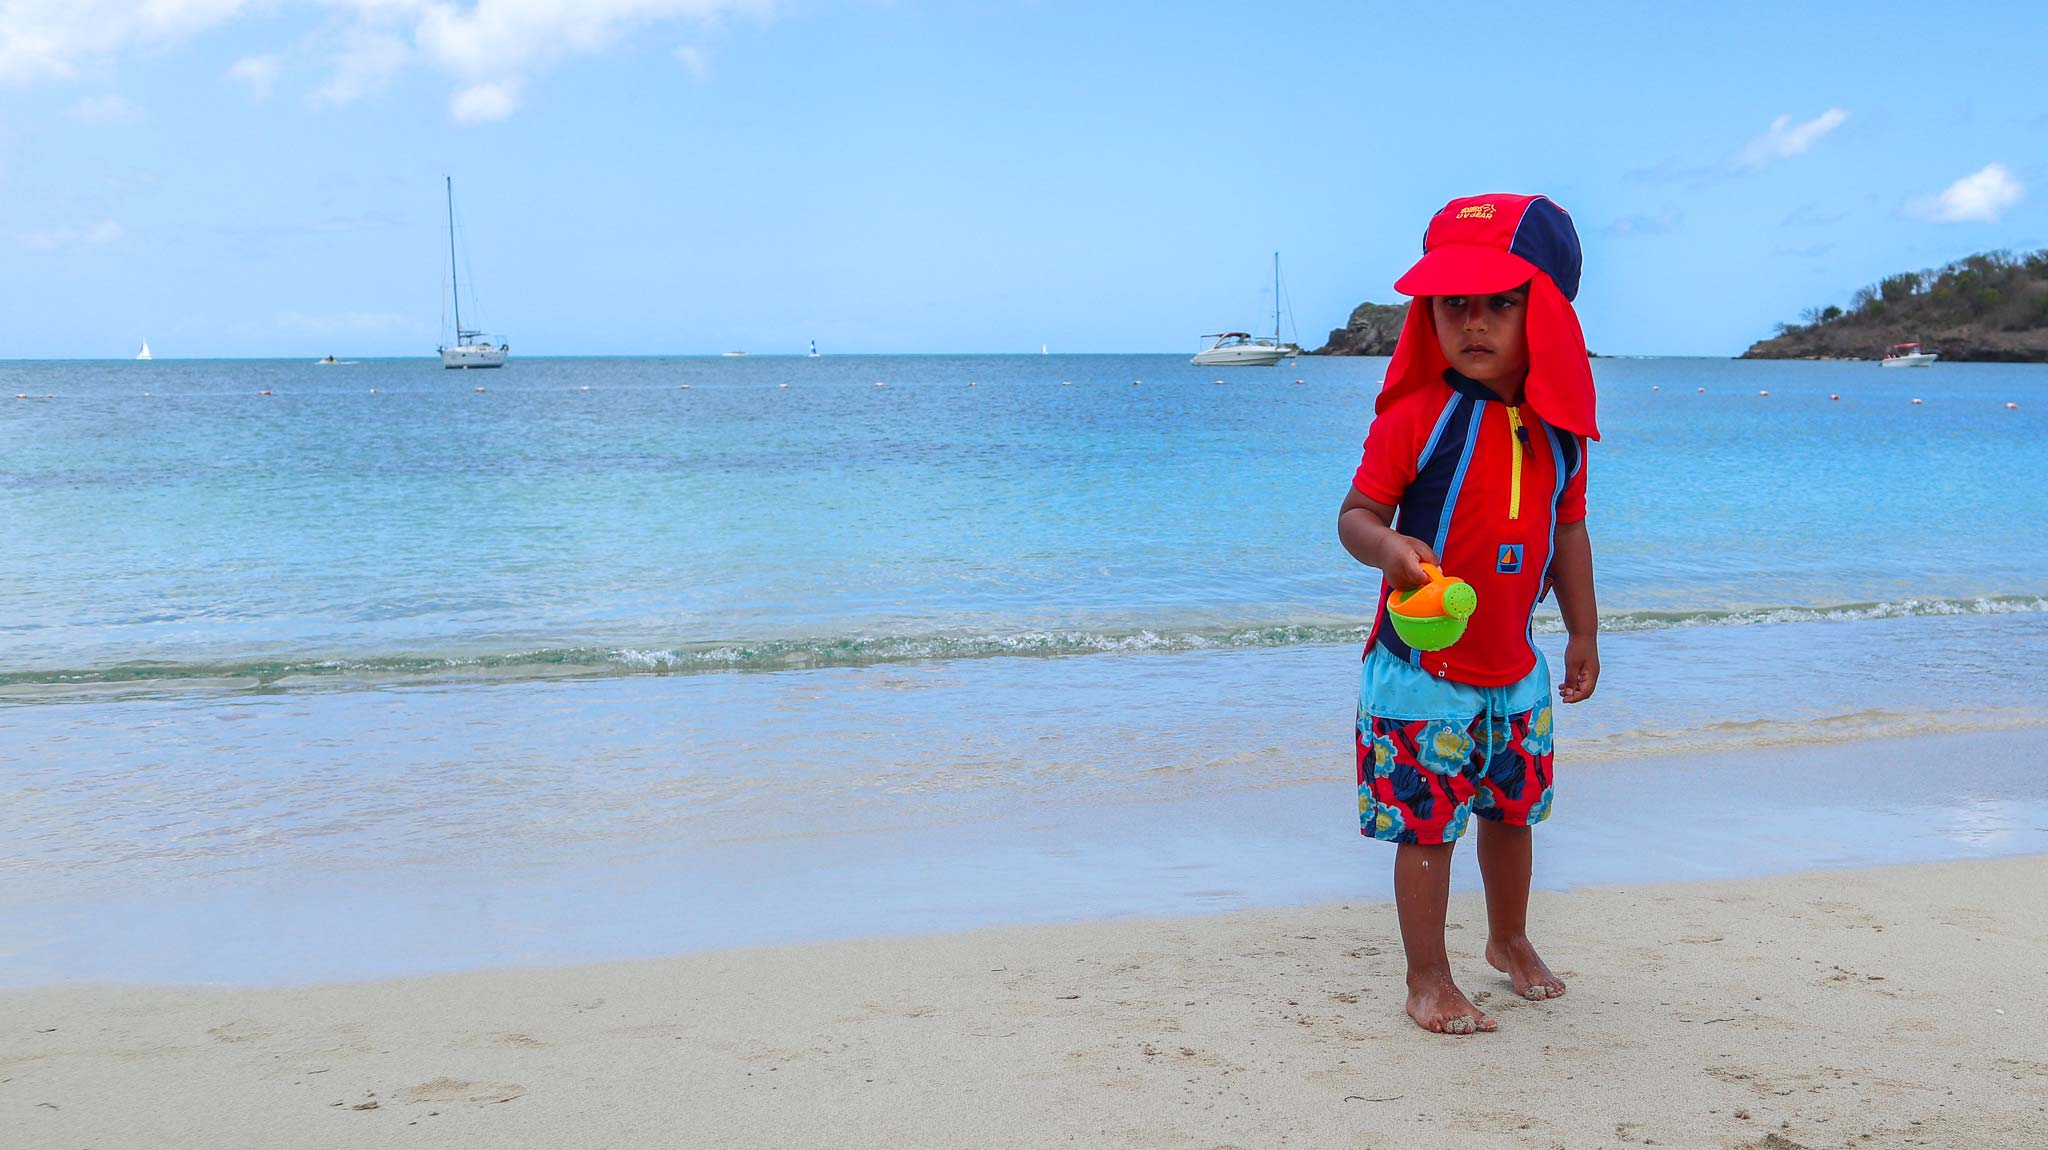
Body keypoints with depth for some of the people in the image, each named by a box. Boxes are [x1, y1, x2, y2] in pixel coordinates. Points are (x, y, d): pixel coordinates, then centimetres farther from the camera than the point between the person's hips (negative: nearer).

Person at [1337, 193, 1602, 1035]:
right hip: (1423, 667, -5)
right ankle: (1427, 978, 16)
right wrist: (1386, 546, -37)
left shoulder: (1557, 426, 2)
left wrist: (1583, 632, 15)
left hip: (1515, 666, 6)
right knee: (1425, 824, 1)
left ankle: (1510, 941, 44)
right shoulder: (1416, 416, -15)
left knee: (1513, 809, 21)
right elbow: (1356, 512, -15)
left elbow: (1568, 531, 11)